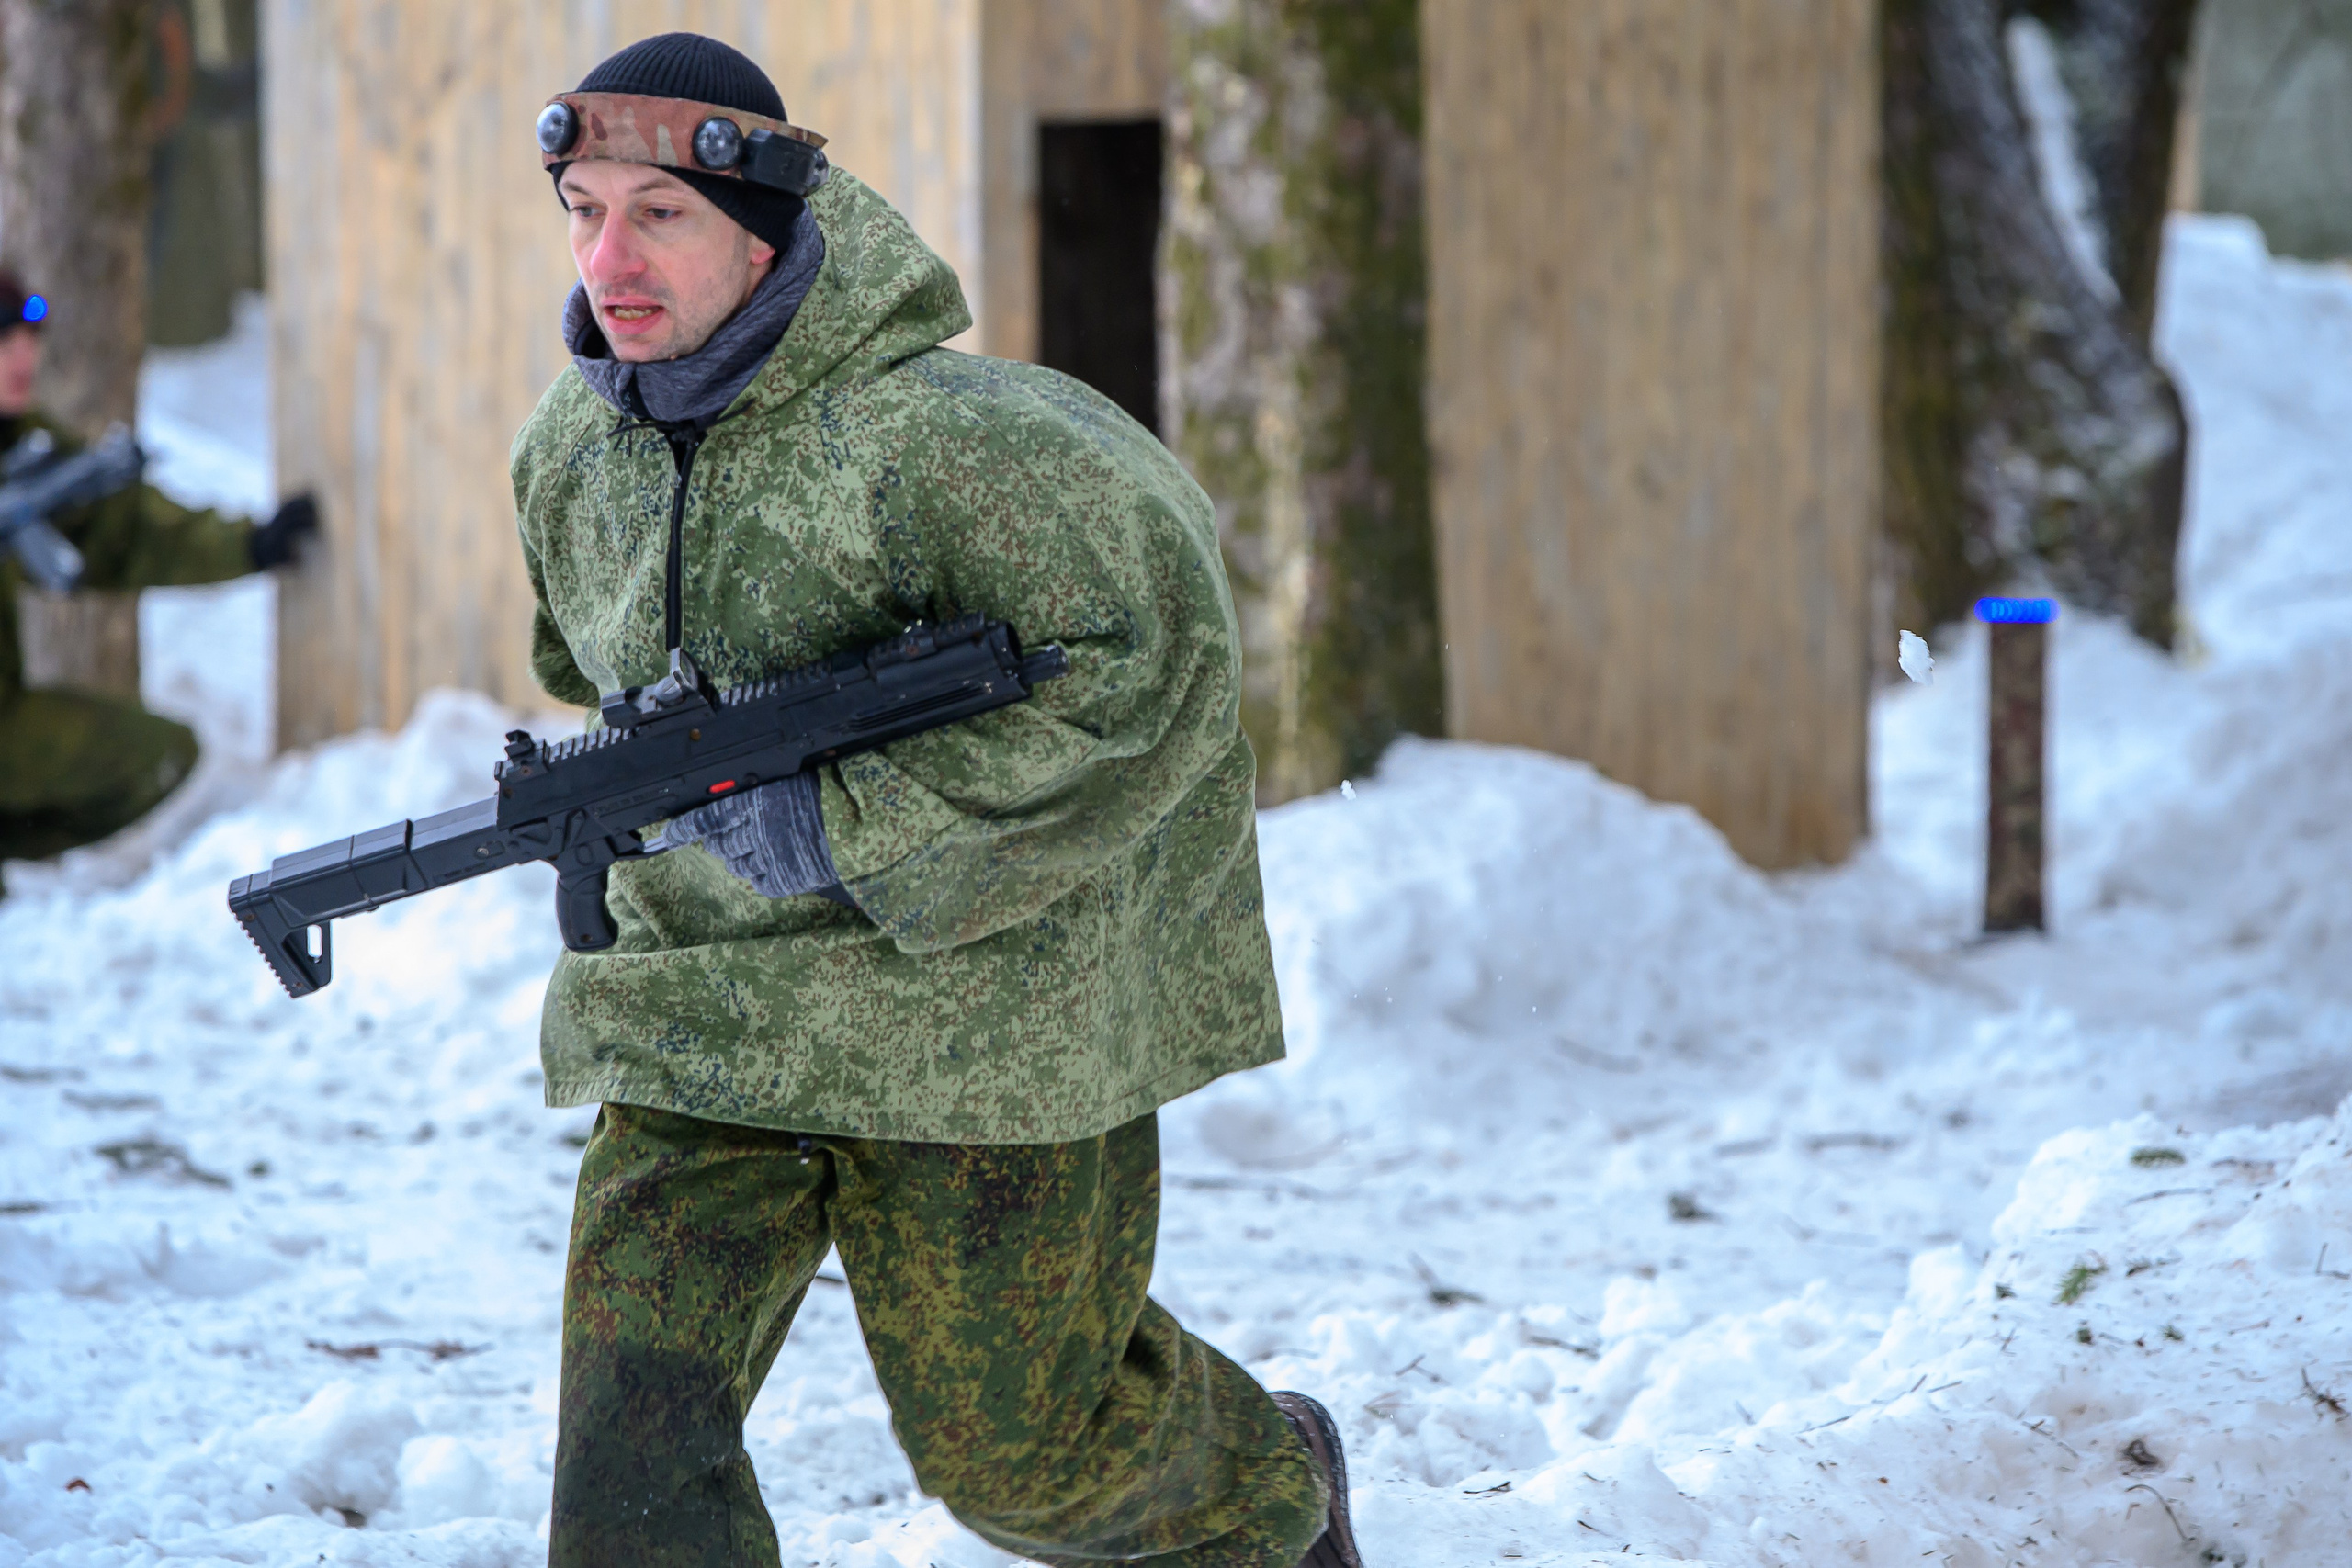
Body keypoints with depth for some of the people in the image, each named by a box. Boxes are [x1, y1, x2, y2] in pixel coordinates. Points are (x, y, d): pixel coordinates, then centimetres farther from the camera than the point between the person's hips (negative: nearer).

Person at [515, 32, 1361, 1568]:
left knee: (1009, 1442, 11)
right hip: (709, 1009, 5)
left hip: (977, 999, -5)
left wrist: (846, 825, -25)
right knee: (637, 1427, -8)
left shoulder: (928, 441, -23)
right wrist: (633, 791, 8)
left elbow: (1147, 658, -24)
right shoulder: (570, 456, 2)